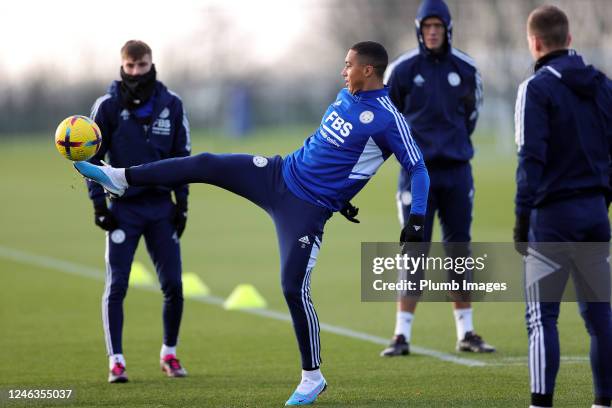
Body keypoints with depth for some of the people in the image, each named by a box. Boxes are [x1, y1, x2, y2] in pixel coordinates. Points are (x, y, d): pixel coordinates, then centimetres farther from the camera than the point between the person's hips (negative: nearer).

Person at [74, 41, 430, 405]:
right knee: (206, 165, -1)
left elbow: (418, 170, -14)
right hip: (281, 174, 7)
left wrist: (416, 221, -23)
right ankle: (120, 178, 11)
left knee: (294, 290, -10)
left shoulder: (388, 119, -17)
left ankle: (312, 378, 5)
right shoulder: (345, 97, 7)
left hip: (306, 209, -7)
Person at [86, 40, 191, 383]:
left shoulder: (171, 104, 2)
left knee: (173, 285, 1)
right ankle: (116, 360, 0)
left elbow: (182, 155, 9)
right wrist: (99, 204, -5)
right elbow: (92, 157, 1)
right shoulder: (108, 106, -4)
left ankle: (170, 354, 18)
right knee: (116, 286, -5)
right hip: (123, 208, -2)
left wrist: (182, 203, 4)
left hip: (161, 206, 2)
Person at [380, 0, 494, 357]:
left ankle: (466, 333, 14)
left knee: (459, 252, 7)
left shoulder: (466, 70, 4)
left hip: (457, 170, 3)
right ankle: (402, 336, -3)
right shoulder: (402, 70, -4)